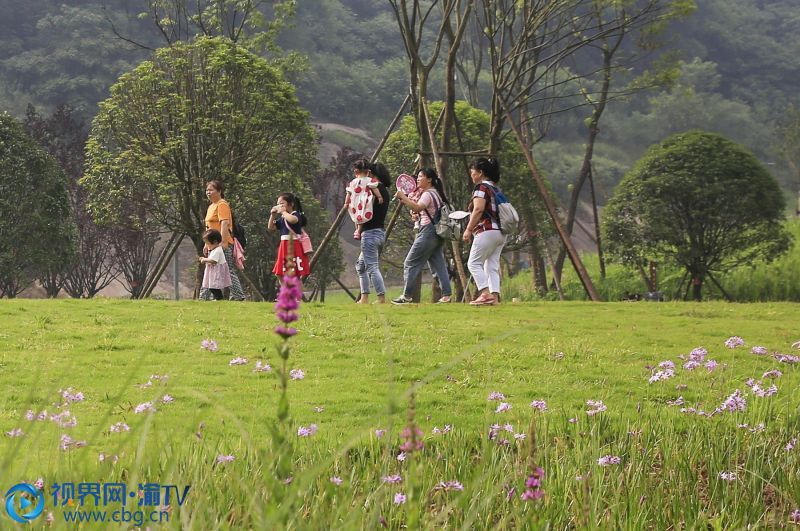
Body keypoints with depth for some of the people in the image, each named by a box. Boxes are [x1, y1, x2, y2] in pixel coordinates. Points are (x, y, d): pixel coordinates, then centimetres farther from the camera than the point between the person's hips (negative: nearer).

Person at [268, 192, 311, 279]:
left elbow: (292, 220, -35)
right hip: (285, 247, 9)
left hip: (294, 246, -9)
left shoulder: (296, 215, -10)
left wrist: (283, 212, -19)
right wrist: (273, 215, 4)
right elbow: (270, 227, 18)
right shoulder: (281, 219, 13)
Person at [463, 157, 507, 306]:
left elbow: (478, 210, -19)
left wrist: (469, 229, -15)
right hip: (501, 232, 9)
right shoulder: (495, 188, 21)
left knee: (474, 263, -6)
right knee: (492, 266, 7)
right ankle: (495, 296, -3)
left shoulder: (481, 187, -7)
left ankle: (485, 293, -18)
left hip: (487, 231, -9)